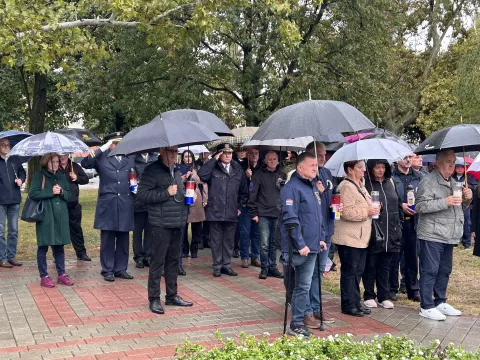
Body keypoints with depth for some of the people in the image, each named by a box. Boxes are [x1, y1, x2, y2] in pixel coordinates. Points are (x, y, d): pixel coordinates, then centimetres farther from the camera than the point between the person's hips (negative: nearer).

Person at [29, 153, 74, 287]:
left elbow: (69, 195, 12)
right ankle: (44, 277, 9)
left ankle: (61, 275, 16)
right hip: (45, 216, -4)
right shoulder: (39, 175, -2)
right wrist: (51, 192, -16)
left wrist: (61, 192, -8)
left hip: (60, 216, 5)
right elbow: (32, 193, -12)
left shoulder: (61, 176, 13)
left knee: (59, 246, 9)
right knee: (43, 247, 2)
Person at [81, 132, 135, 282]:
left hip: (125, 205, 3)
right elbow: (85, 163, -12)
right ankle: (107, 270, 13)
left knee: (123, 239, 9)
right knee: (107, 240, 3)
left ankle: (121, 269, 19)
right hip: (107, 205, -3)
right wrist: (102, 148, -13)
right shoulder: (101, 157, 2)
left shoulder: (131, 158, 11)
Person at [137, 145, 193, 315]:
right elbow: (142, 194, -16)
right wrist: (166, 193, -18)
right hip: (161, 224, -7)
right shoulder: (153, 170, -9)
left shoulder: (176, 171, 16)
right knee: (158, 261, -2)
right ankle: (154, 299, 7)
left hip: (177, 224, 7)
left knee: (174, 260, 14)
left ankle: (172, 295, 24)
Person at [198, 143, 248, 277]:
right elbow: (201, 174, -24)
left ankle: (226, 265, 22)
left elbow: (243, 191, 17)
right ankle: (217, 265, 17)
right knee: (216, 240, 6)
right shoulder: (213, 168, -2)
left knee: (229, 240, 11)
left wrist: (240, 207, 12)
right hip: (215, 211, -3)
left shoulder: (238, 170, 8)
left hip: (231, 213, 3)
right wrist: (214, 160, -19)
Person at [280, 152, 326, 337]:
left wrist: (321, 238, 18)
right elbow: (290, 219, -21)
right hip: (299, 248, -8)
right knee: (302, 286, -3)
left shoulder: (313, 186, 15)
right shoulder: (292, 188, -14)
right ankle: (296, 324, 5)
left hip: (312, 246, 8)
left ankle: (304, 315, 23)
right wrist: (300, 245, -22)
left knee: (305, 285, 14)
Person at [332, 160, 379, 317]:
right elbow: (346, 212, -23)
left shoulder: (360, 186, 17)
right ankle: (348, 305, 5)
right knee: (349, 271, -3)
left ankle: (355, 303, 21)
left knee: (358, 271, 13)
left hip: (361, 237, 10)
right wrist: (367, 212, -18)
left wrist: (372, 208, 11)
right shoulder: (346, 187, -15)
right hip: (348, 238, -10)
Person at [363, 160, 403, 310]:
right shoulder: (365, 184, -5)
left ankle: (384, 297, 20)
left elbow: (398, 204, 17)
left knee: (385, 266, 12)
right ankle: (369, 296, 16)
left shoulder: (390, 183, 12)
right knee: (370, 265, 5)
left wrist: (398, 224, 12)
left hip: (390, 233, 5)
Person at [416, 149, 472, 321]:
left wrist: (466, 199, 5)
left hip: (449, 236, 8)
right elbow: (421, 206, -18)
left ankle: (440, 302, 27)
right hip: (432, 235, -8)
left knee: (445, 271, 15)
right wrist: (445, 202, -23)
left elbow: (461, 207, 27)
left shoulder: (453, 182, 18)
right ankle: (427, 307, 1)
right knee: (430, 271, -4)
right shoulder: (428, 181, -9)